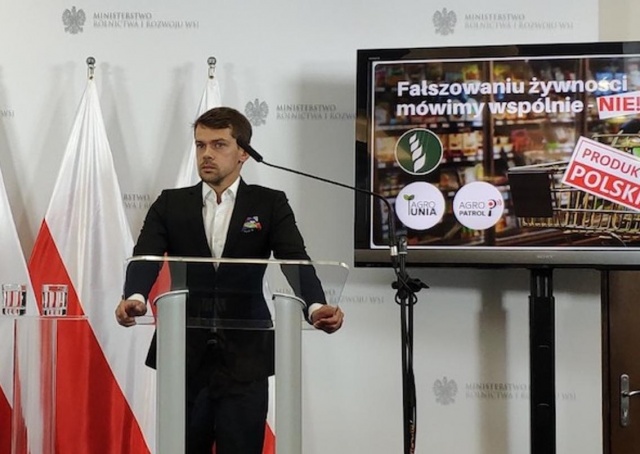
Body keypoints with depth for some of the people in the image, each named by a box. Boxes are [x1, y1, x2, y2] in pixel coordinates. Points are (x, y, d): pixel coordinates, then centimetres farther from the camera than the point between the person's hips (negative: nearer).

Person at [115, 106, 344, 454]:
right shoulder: (170, 204, 7)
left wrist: (316, 307, -30)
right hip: (184, 358, 2)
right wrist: (135, 298, -29)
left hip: (244, 361, -1)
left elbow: (295, 261, -10)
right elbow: (145, 257, -7)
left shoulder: (270, 204, 3)